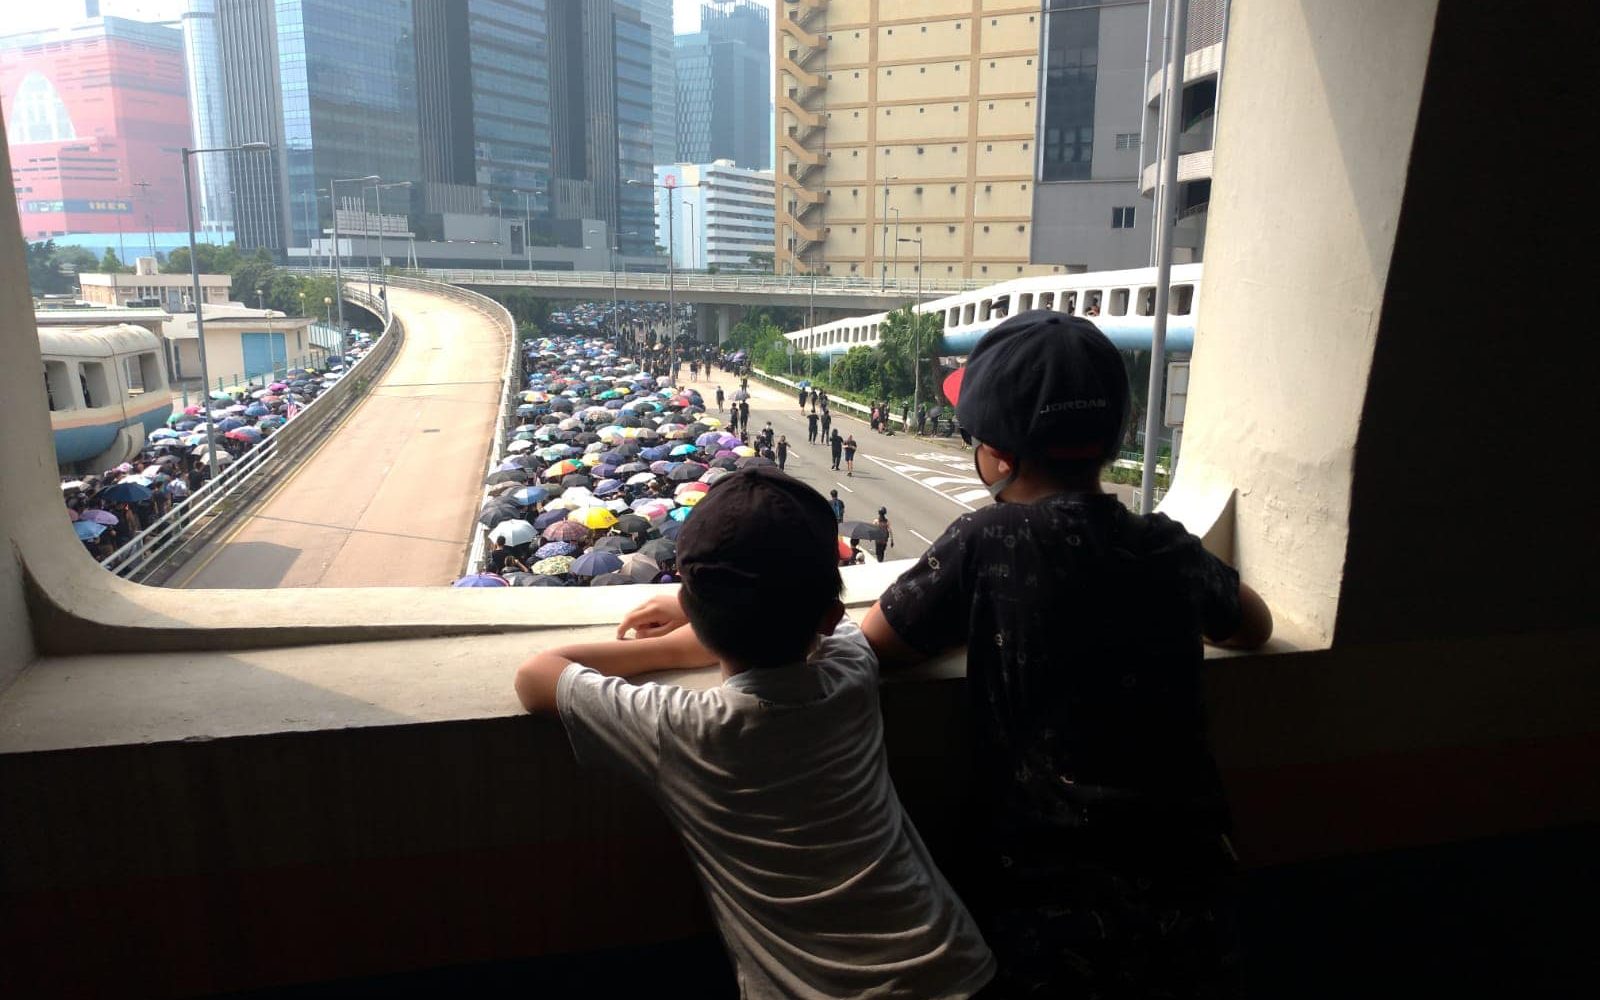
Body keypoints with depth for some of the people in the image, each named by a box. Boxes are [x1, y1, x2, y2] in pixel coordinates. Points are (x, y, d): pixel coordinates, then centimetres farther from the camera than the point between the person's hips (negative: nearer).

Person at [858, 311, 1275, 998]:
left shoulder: (989, 541, -14)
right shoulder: (1170, 546, 0)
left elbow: (874, 643, -4)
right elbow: (1253, 626, 19)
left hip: (1051, 898, -4)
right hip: (1188, 891, 5)